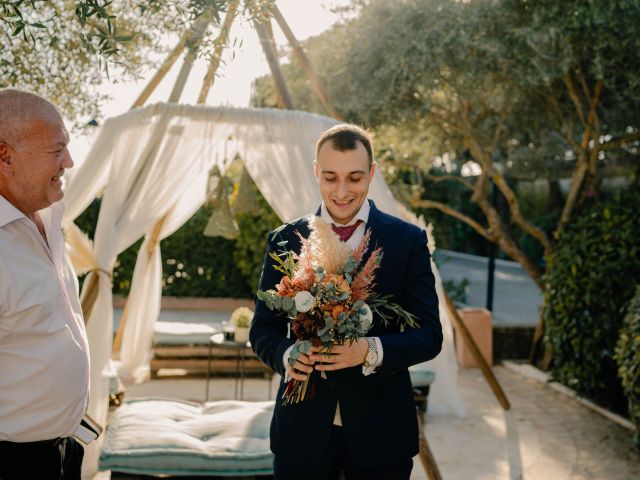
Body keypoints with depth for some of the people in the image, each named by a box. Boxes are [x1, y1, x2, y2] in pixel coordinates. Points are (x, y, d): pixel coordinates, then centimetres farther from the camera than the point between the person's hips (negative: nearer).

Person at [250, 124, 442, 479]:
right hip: (303, 427, 1)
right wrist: (286, 354, -17)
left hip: (380, 430, -1)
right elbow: (263, 329, 5)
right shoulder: (284, 241, 2)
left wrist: (371, 351, -23)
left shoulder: (408, 240, -2)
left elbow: (429, 334, -5)